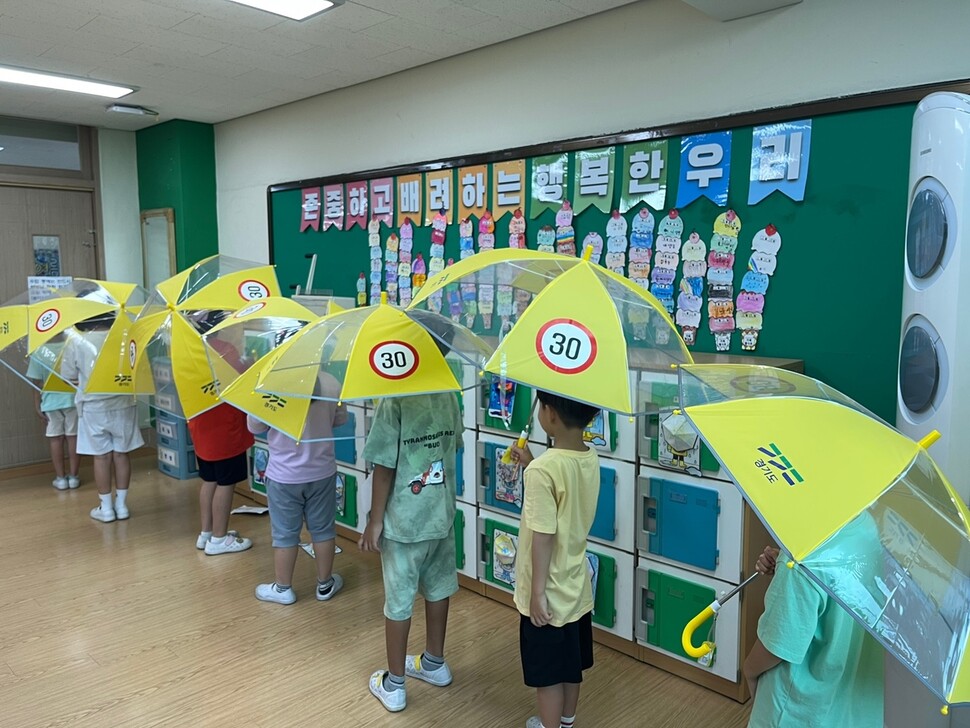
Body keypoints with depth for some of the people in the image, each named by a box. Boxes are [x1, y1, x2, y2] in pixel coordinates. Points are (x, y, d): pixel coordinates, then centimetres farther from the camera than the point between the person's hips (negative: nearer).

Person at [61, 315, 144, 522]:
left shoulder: (76, 340, -11)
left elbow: (69, 376, -3)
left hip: (93, 407, -1)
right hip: (123, 405, 1)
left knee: (102, 456, 8)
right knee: (121, 454, 10)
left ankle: (106, 508, 15)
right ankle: (121, 504, 18)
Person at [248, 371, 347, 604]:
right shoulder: (331, 383, -12)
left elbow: (254, 426, -5)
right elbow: (340, 419, 5)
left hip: (284, 476, -2)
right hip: (322, 472, 3)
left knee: (285, 534, 13)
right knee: (323, 529, 17)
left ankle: (283, 588, 29)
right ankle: (325, 584, 32)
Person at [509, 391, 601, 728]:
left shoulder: (543, 468, -27)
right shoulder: (591, 458, -4)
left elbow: (543, 536, -24)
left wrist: (537, 592, -16)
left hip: (550, 592, -8)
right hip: (576, 586, 8)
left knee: (547, 672, 13)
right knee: (571, 662, 26)